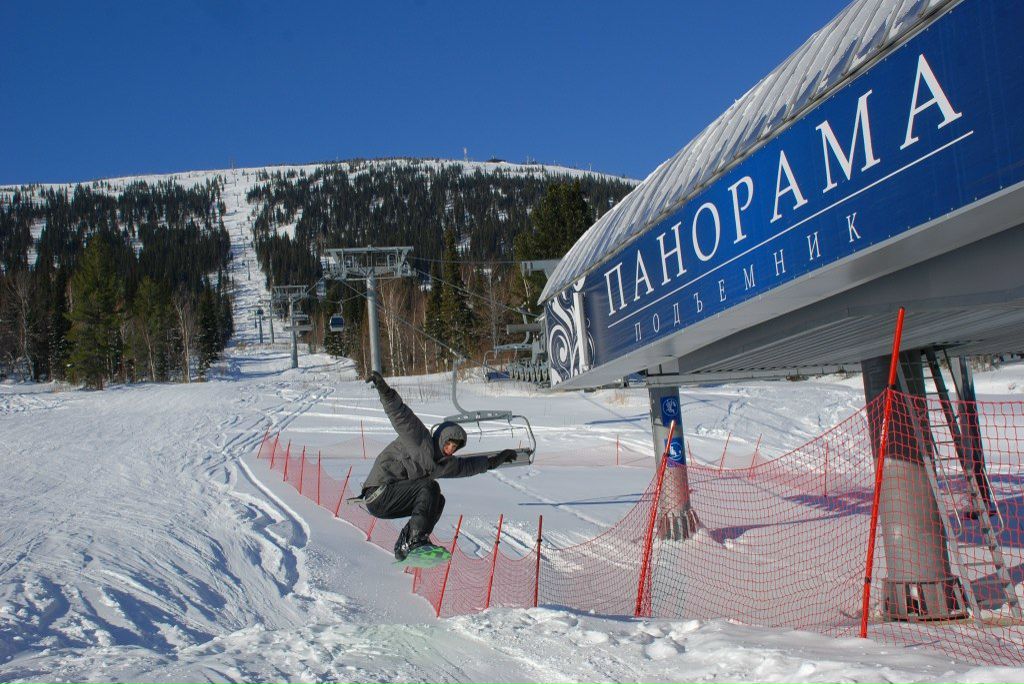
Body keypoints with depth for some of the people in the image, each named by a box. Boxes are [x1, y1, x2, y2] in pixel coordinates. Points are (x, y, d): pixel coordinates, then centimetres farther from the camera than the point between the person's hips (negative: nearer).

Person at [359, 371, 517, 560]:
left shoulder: (443, 463, 18)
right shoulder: (420, 439, -7)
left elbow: (466, 465, 33)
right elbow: (402, 416, -20)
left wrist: (495, 460, 34)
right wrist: (385, 392, -34)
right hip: (379, 493, -10)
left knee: (437, 501, 10)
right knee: (430, 487, -18)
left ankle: (404, 546, 2)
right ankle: (416, 538, -27)